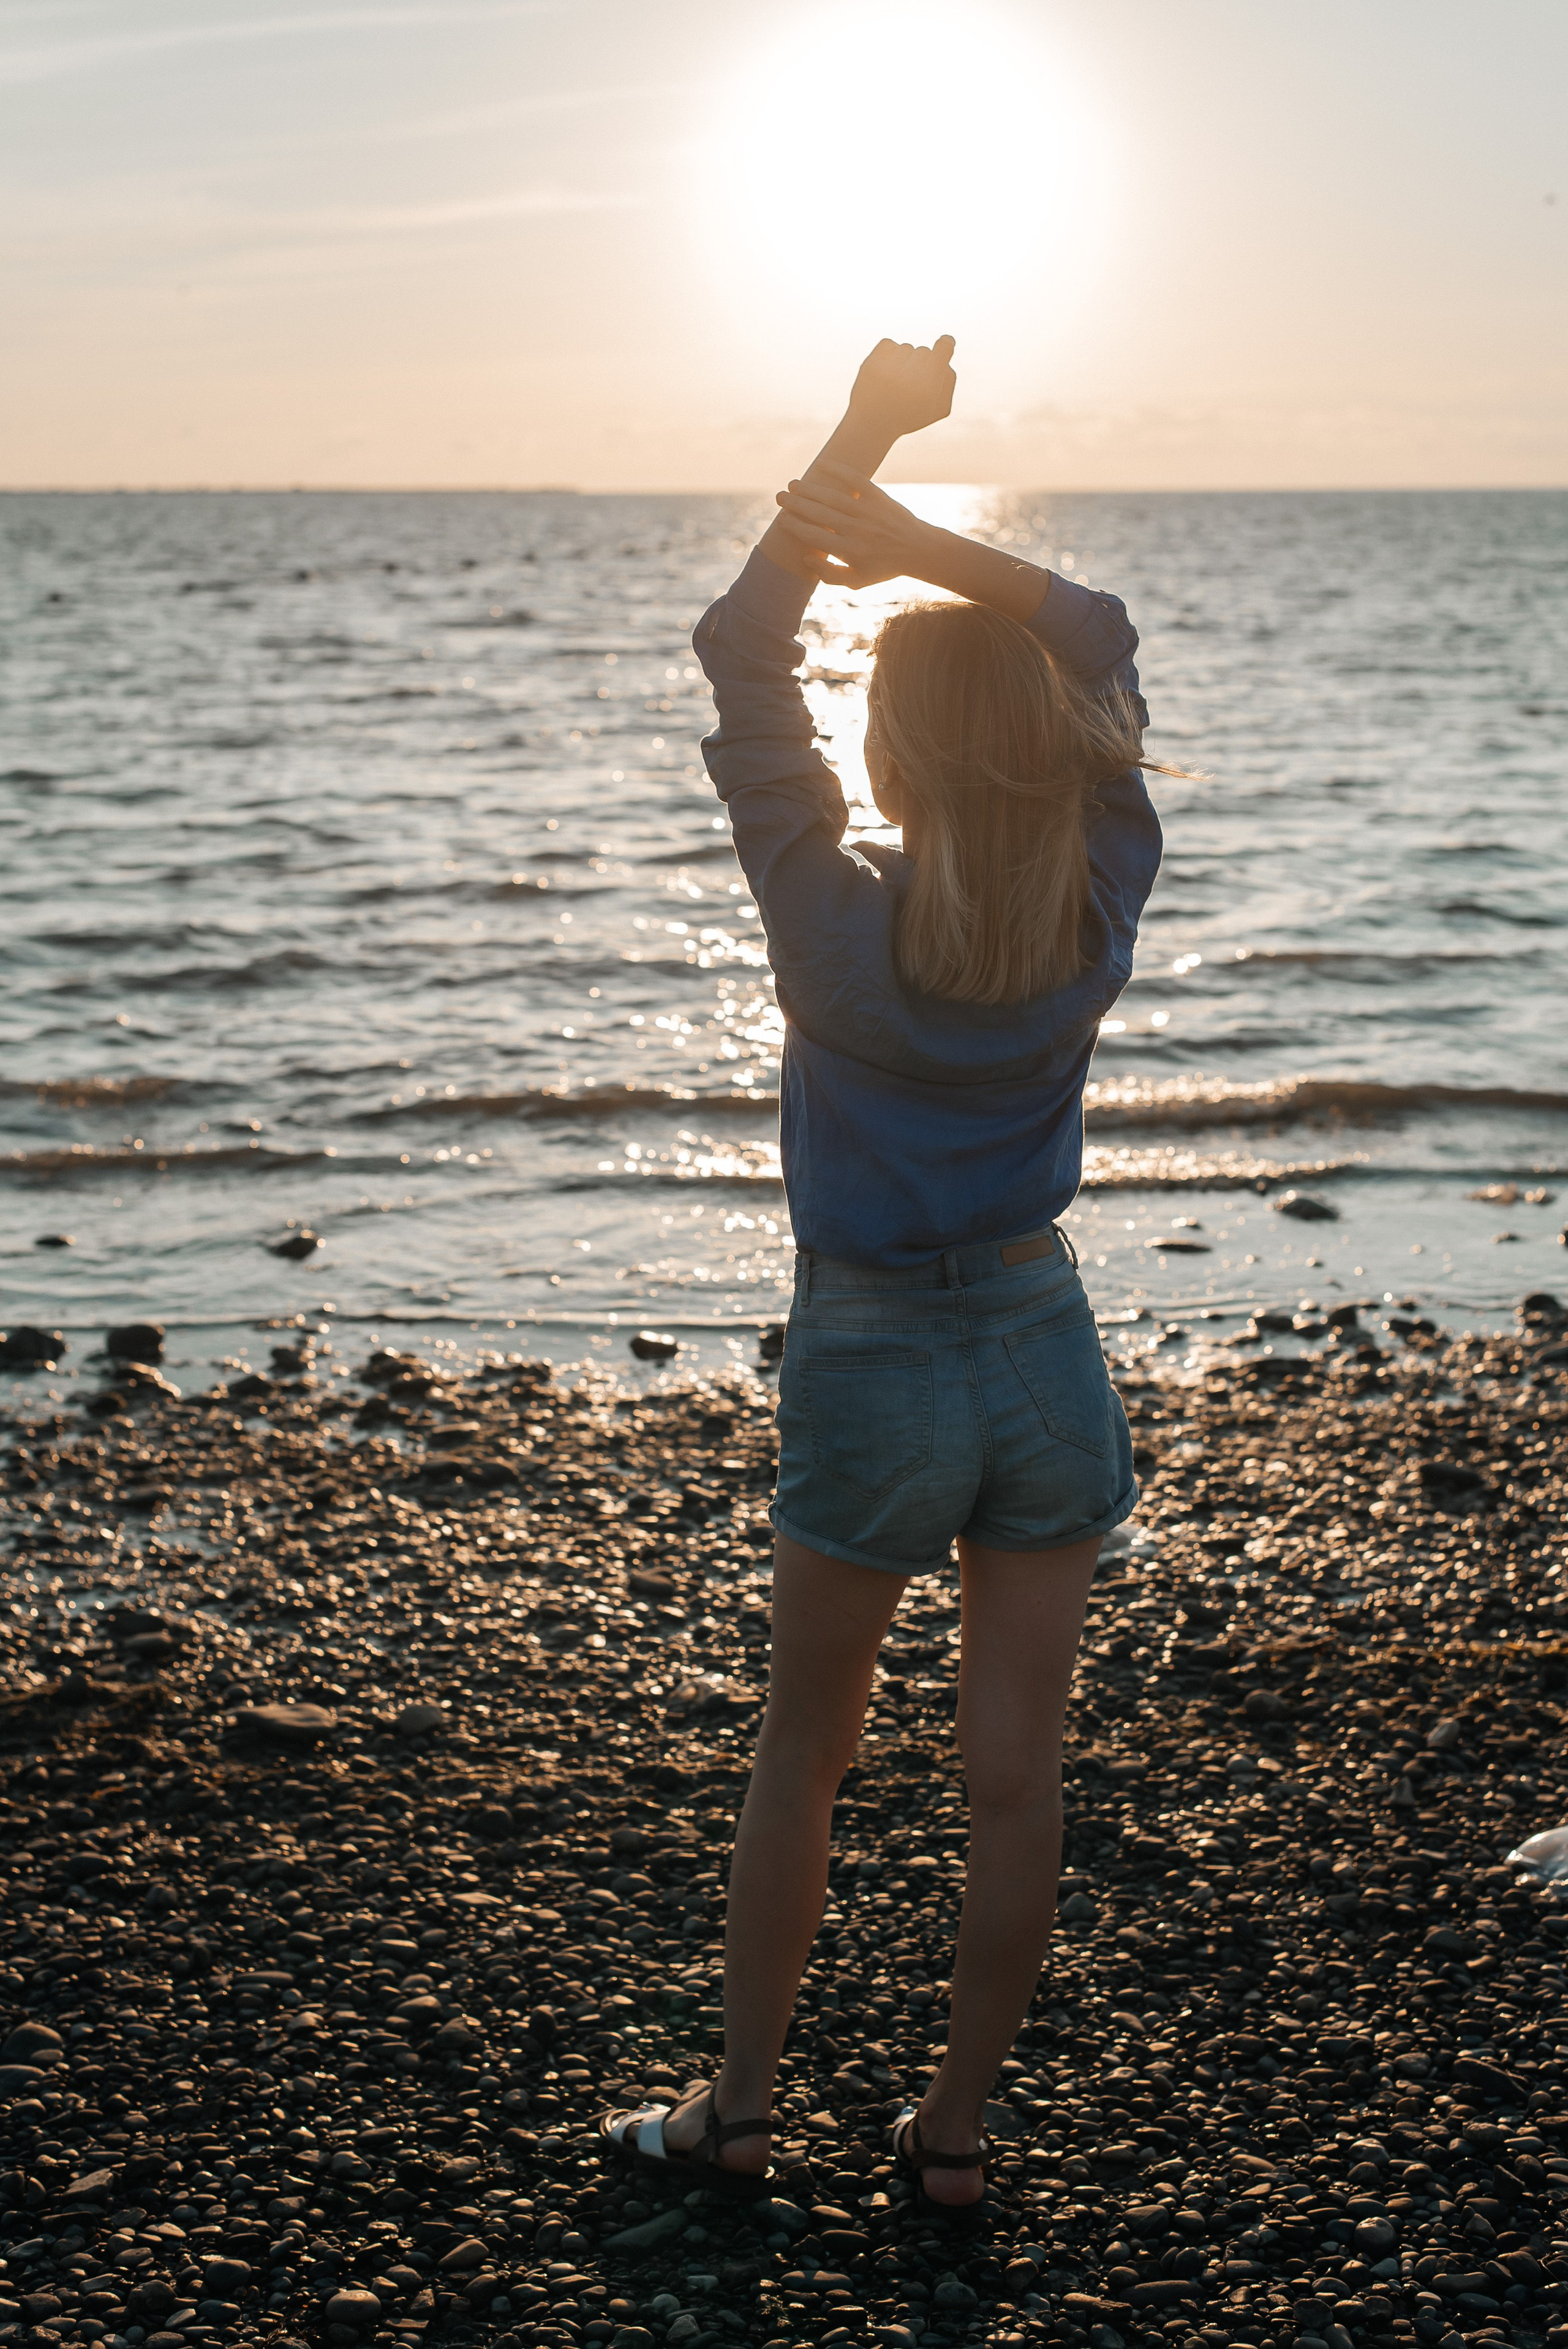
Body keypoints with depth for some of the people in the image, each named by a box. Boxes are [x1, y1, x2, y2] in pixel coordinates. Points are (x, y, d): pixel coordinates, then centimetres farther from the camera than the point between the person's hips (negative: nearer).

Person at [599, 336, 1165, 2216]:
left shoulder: (836, 927, -19)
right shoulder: (1101, 912, -11)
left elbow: (741, 665, -10)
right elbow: (1102, 648, 1)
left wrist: (858, 446, -7)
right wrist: (924, 540, -10)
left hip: (871, 1368, -2)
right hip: (1046, 1352, 3)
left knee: (804, 1748, 15)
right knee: (1015, 1767, 10)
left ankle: (738, 2106, 27)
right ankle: (955, 2131, 23)